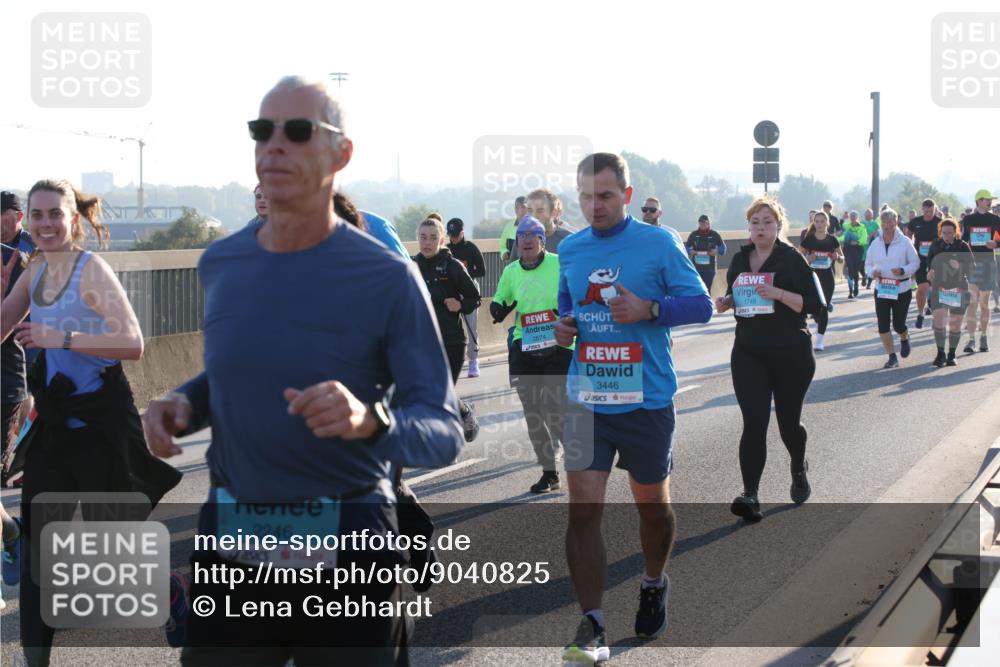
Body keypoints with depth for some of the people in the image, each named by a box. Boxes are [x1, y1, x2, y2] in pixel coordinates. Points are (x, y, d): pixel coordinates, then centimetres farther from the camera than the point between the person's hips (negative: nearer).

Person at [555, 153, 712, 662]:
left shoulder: (659, 244, -5)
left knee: (651, 503, 14)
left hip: (646, 399, -2)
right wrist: (563, 325, 2)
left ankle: (653, 586, 42)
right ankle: (591, 626, -4)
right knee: (583, 508, -8)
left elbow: (701, 304, -4)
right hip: (586, 399, 2)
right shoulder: (569, 250, 7)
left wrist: (648, 309, -19)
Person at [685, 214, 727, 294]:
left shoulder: (714, 235, -1)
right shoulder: (693, 234, 2)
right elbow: (687, 247, 10)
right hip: (696, 267, 1)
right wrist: (691, 252, -11)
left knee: (707, 290, 1)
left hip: (709, 268, -1)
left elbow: (722, 248, 3)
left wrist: (716, 252, -16)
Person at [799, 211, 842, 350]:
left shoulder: (832, 240, 1)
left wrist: (837, 257, -12)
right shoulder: (808, 239, -3)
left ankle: (820, 340, 3)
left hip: (827, 277, 0)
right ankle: (820, 324, 35)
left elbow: (842, 258, 10)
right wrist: (807, 259, -17)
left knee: (824, 308, -3)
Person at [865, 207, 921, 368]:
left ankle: (904, 339, 38)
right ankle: (892, 357, 8)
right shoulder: (875, 244, 4)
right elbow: (868, 265, 11)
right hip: (881, 290, 3)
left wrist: (903, 270, -21)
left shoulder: (904, 242, -6)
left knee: (898, 325, 2)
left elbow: (915, 262, -2)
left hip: (902, 290, -3)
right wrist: (872, 272, -12)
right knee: (883, 325, -3)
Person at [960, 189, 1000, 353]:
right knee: (972, 302, -7)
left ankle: (984, 337, 19)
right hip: (971, 261, 0)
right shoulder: (968, 220, 4)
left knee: (984, 302, 7)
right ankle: (971, 339, -9)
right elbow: (962, 242, 9)